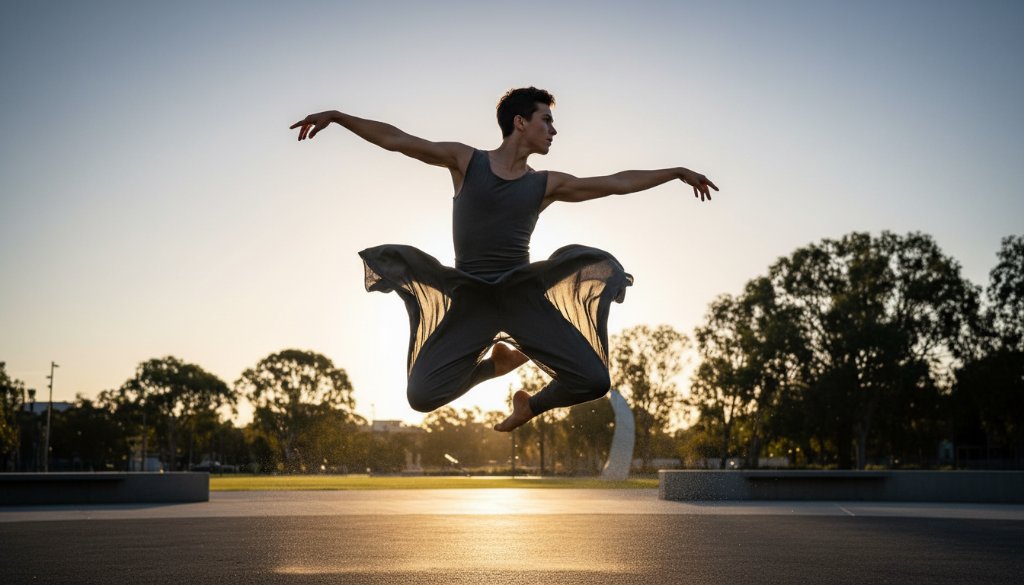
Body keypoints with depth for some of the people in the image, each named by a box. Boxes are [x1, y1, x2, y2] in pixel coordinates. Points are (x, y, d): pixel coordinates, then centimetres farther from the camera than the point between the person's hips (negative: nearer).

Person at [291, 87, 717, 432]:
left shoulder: (546, 184, 7)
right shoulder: (465, 161, 1)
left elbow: (617, 183, 11)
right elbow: (394, 139, 1)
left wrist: (677, 172, 14)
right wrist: (337, 117, -4)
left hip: (522, 295, 2)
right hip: (471, 300, -1)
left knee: (594, 381, -13)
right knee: (421, 397, -12)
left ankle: (534, 406, 21)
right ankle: (493, 361, 17)